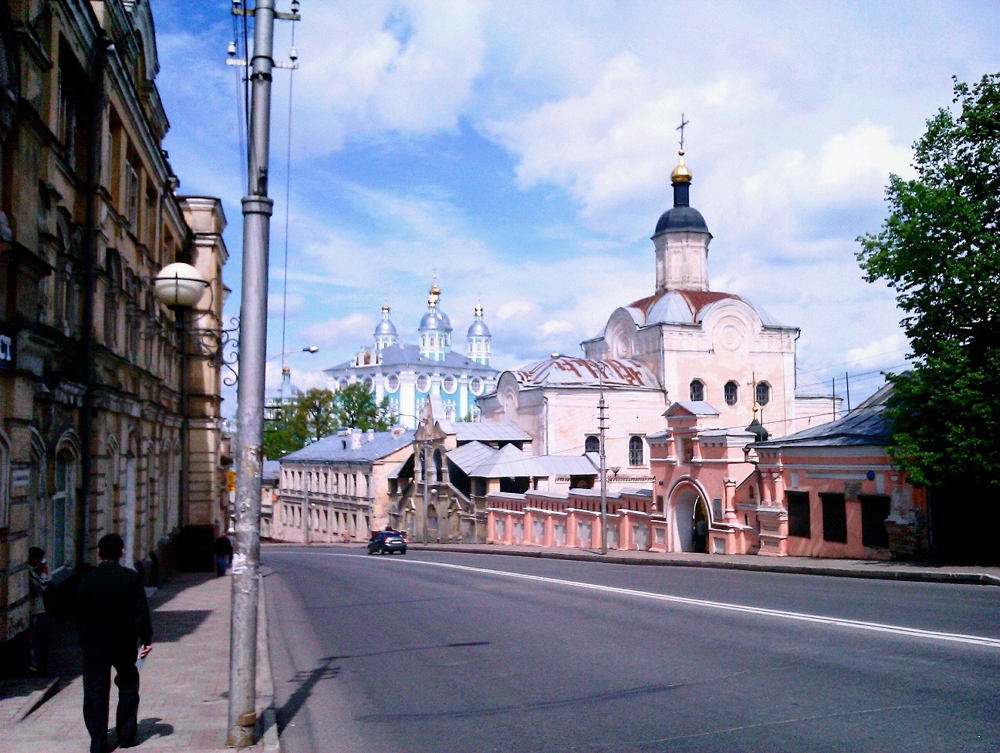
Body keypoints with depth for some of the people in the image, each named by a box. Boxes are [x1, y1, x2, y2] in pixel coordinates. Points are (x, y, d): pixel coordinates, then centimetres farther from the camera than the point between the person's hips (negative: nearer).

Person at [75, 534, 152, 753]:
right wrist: (146, 639, -2)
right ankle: (126, 735, 18)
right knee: (128, 687, 17)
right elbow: (141, 611, -8)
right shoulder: (131, 577, -7)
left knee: (95, 692, 6)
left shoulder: (88, 578, -3)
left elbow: (79, 612, 4)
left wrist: (84, 636, 17)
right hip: (124, 643, 0)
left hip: (94, 644, 1)